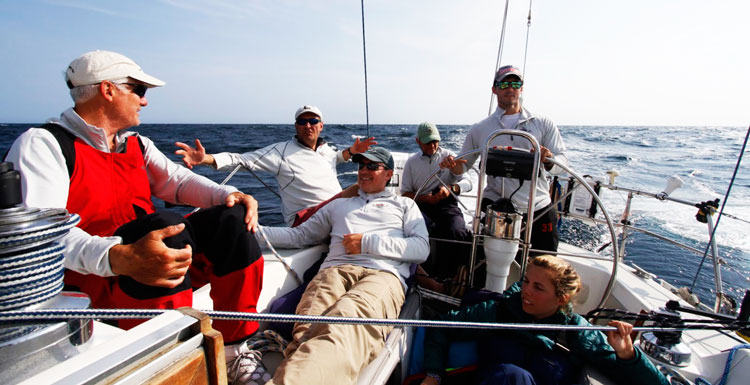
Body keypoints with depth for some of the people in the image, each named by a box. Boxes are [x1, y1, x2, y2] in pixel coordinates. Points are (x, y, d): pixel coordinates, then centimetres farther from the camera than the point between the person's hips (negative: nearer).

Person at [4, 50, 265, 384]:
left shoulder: (136, 144, 17)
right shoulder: (42, 144, -7)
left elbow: (175, 180, 8)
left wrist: (228, 195, -13)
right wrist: (118, 259, -40)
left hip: (150, 250, 7)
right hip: (87, 276, -7)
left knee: (232, 217, -13)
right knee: (166, 223, -34)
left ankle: (233, 352, -8)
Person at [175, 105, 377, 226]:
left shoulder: (325, 148, 18)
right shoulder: (282, 150, 0)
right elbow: (242, 159, -6)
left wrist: (352, 151, 23)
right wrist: (205, 158, -20)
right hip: (305, 217, -8)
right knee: (358, 189, -35)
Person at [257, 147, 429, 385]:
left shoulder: (404, 204, 28)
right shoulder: (338, 205, 36)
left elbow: (422, 248, 11)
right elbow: (300, 235, 32)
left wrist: (369, 243, 0)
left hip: (383, 274, -2)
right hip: (335, 270, 3)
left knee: (343, 324, -38)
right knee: (307, 330, -33)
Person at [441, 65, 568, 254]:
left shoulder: (543, 124, 7)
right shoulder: (480, 129, 7)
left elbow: (563, 161, 3)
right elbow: (465, 164, 11)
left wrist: (549, 161, -20)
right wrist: (454, 166, -12)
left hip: (540, 208, 2)